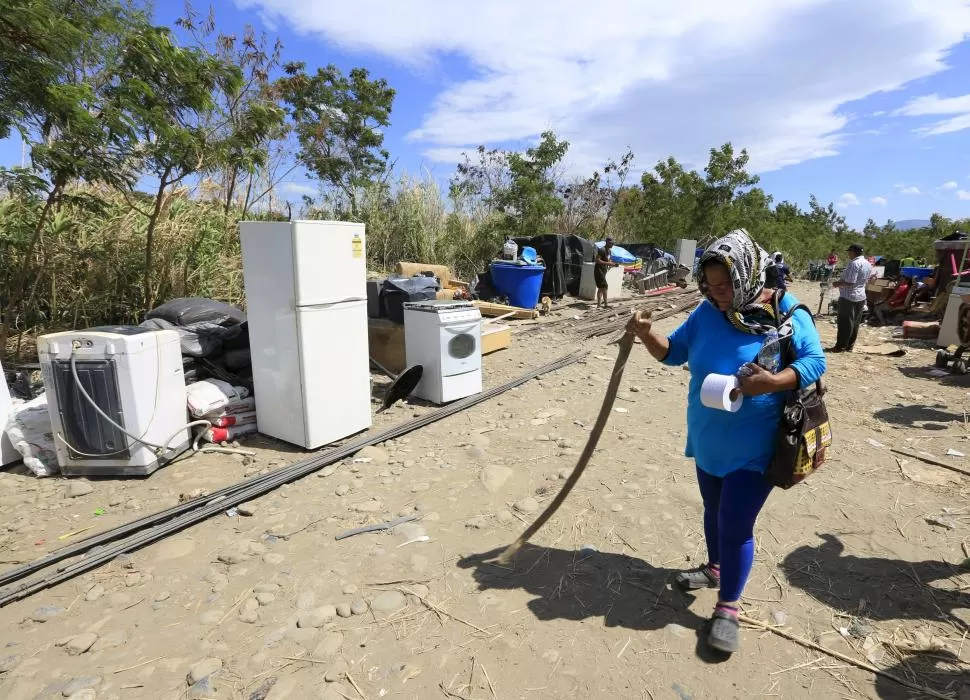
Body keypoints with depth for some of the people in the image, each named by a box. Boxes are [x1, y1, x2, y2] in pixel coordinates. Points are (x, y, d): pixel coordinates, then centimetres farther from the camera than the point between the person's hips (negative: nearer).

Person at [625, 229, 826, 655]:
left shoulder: (787, 314, -15)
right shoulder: (707, 312, -4)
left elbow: (815, 362, -11)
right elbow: (674, 351, 2)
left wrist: (773, 383, -30)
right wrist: (646, 335, -18)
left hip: (753, 448, -5)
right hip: (708, 441, 5)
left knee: (735, 525, 1)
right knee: (714, 511, 23)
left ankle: (728, 609, 22)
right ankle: (716, 568, 49)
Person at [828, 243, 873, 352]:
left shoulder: (854, 263, -19)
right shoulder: (868, 264, 10)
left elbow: (849, 282, -23)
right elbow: (867, 281, 17)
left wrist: (837, 284, -8)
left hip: (848, 297, -9)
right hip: (861, 296, 9)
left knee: (845, 322, -4)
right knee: (855, 323, 11)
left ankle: (841, 346, 1)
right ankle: (850, 346, 17)